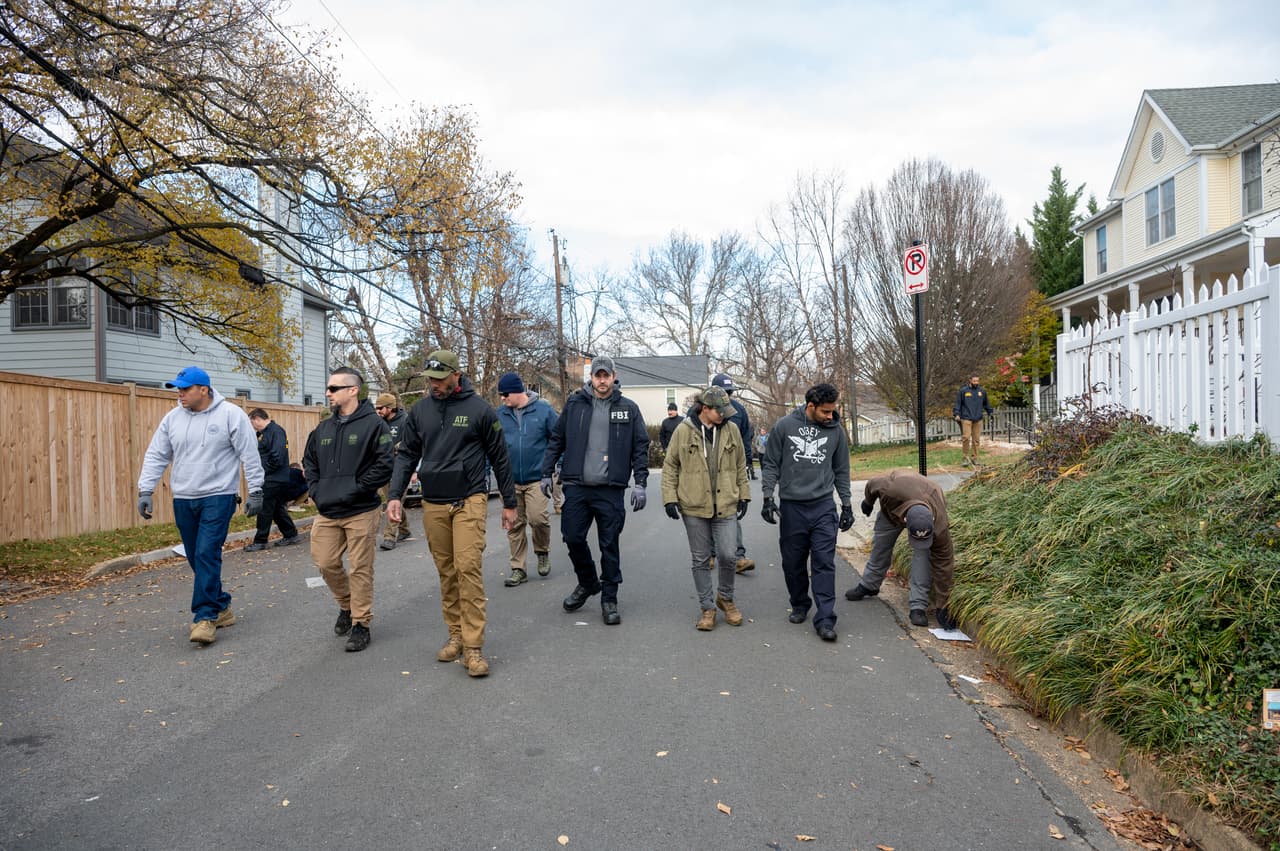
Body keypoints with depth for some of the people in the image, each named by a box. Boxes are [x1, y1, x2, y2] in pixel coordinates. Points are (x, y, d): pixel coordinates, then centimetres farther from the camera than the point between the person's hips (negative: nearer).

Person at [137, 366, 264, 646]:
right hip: (183, 500, 6)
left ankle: (205, 617, -9)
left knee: (207, 554, -14)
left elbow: (250, 456, -6)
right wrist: (145, 490, 4)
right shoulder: (173, 418, 7)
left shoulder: (230, 415, -7)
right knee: (197, 559, 10)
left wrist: (255, 491, -7)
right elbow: (156, 456, 11)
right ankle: (221, 607, 25)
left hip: (218, 497, -6)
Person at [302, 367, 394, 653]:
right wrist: (316, 490, 8)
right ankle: (347, 605, 34)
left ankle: (361, 624, 14)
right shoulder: (324, 428, 11)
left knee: (360, 569, 1)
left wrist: (357, 488, -16)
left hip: (361, 512, -6)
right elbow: (309, 461, 23)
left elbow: (385, 464, -15)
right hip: (327, 512, 6)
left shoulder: (373, 424, -9)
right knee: (325, 563, 10)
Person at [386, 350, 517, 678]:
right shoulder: (420, 410, 7)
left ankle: (473, 645, -6)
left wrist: (509, 503, 5)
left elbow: (499, 457, 2)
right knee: (446, 572, 10)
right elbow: (407, 455, 12)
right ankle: (455, 636, 22)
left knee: (468, 567, -12)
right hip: (433, 504, 4)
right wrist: (395, 496, -1)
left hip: (469, 500, -4)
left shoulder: (479, 409, -4)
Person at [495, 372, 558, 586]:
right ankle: (518, 569, 19)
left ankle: (542, 552, 17)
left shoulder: (543, 410, -4)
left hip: (536, 478, -3)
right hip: (510, 480, 3)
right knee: (514, 525, 7)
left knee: (538, 518, -13)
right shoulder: (500, 414, 4)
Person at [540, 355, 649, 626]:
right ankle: (588, 583, 31)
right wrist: (547, 473, 8)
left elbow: (640, 447, 4)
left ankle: (609, 599, 18)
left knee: (609, 545, 4)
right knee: (573, 538, 5)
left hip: (610, 490, -1)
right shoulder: (574, 403, 5)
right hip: (576, 486, 2)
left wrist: (640, 483, -3)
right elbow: (556, 440, 11)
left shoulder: (628, 408, 3)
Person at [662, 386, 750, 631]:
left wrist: (744, 496, 11)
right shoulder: (683, 431, -4)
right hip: (694, 507, -1)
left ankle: (725, 597, 26)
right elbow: (670, 466, 1)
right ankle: (707, 607, 21)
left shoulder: (731, 431, 2)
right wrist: (670, 498, -4)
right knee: (701, 560, 8)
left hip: (725, 506, 1)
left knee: (727, 556, -1)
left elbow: (740, 467, 12)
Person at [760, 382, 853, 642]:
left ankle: (825, 619, -3)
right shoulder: (784, 426, -3)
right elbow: (771, 464, 3)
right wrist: (768, 497, -4)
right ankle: (800, 605, 29)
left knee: (824, 563, -5)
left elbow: (841, 470, 13)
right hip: (791, 506, 0)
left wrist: (847, 504, 12)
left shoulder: (835, 431, 4)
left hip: (823, 506, 1)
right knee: (793, 562, 9)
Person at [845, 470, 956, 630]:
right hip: (892, 508, 2)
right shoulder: (890, 490, -49)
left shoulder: (939, 526, -44)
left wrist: (942, 606, -28)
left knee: (923, 552, -23)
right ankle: (868, 585, 39)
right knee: (880, 546, 14)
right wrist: (868, 501, 1)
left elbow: (943, 564, -33)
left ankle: (918, 606, -14)